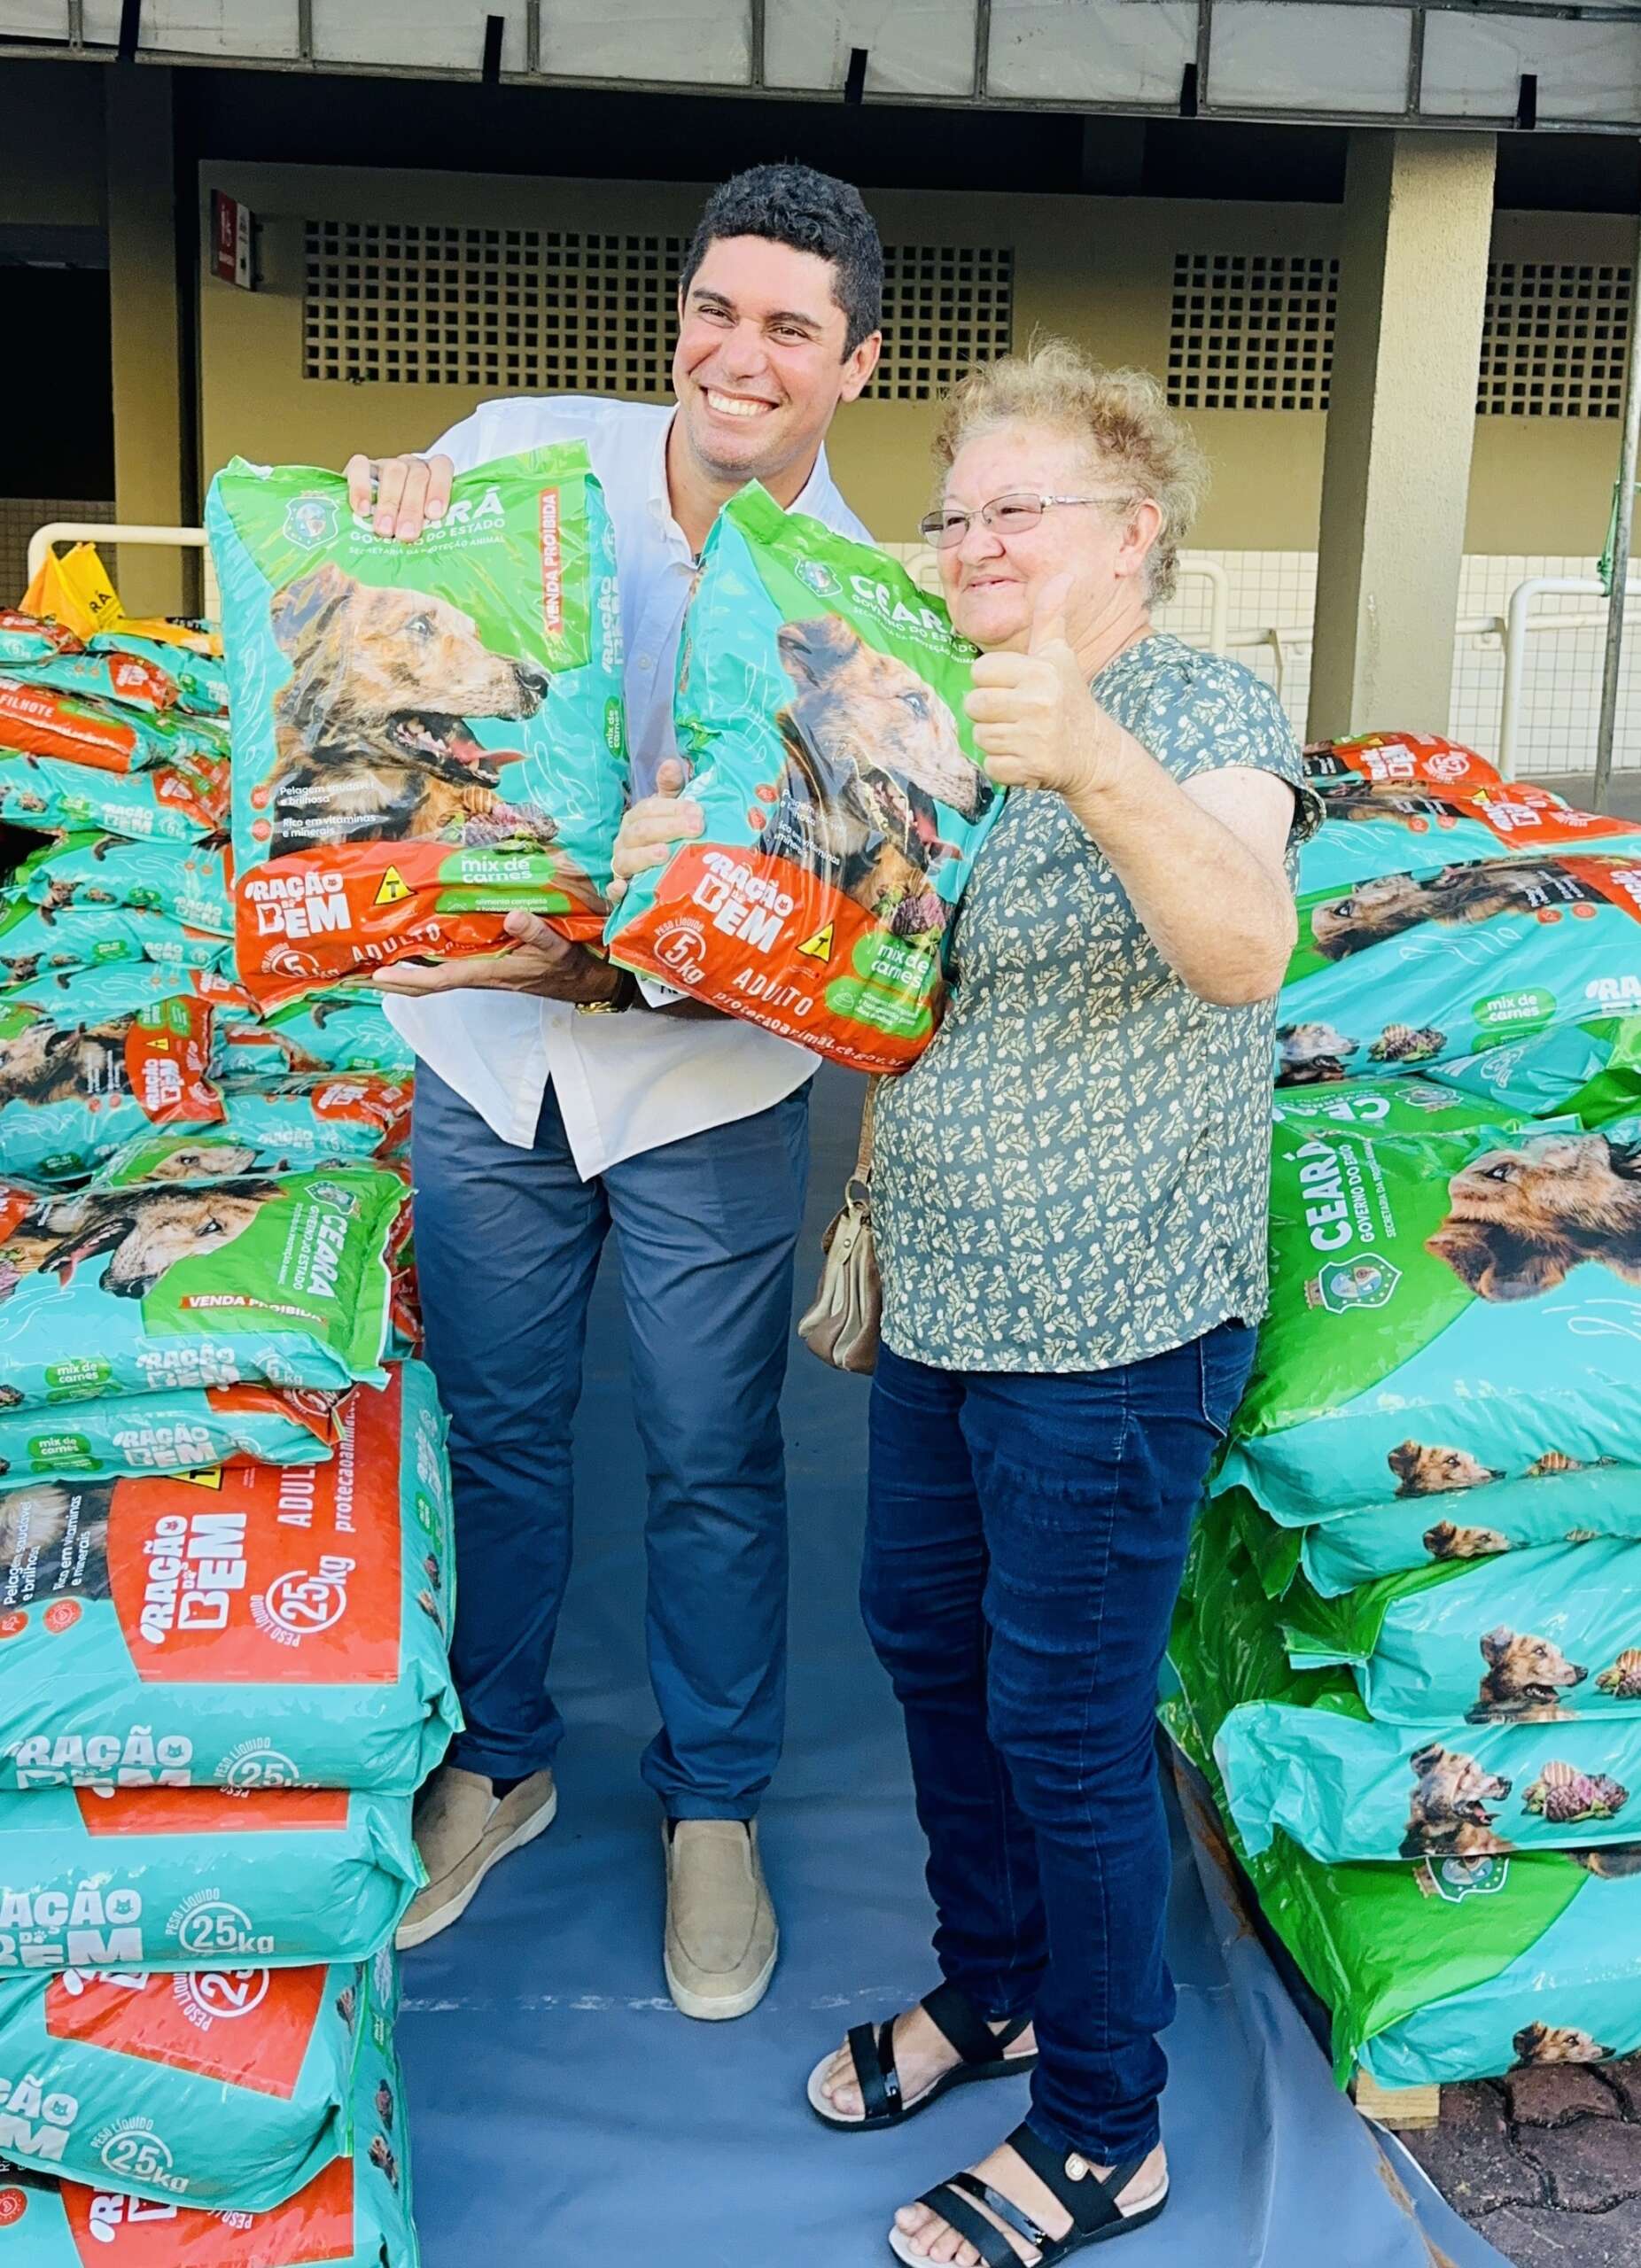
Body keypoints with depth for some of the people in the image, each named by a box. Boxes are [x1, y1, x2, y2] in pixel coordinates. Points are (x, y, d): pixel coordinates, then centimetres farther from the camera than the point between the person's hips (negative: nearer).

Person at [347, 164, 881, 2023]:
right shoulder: (522, 453, -8)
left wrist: (609, 969, -31)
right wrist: (380, 514, -23)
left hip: (703, 1080, -2)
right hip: (482, 1049, 2)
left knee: (712, 1461, 10)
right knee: (497, 1429, 16)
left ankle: (712, 1803, 32)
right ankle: (498, 1759, 39)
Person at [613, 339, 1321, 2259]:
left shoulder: (1206, 718, -14)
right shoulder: (944, 729, 12)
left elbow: (1240, 950, -36)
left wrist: (1101, 762, -51)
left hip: (1112, 1330, -8)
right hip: (940, 1305, 8)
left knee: (1065, 1725, 2)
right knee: (925, 1637, 20)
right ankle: (992, 1987, 44)